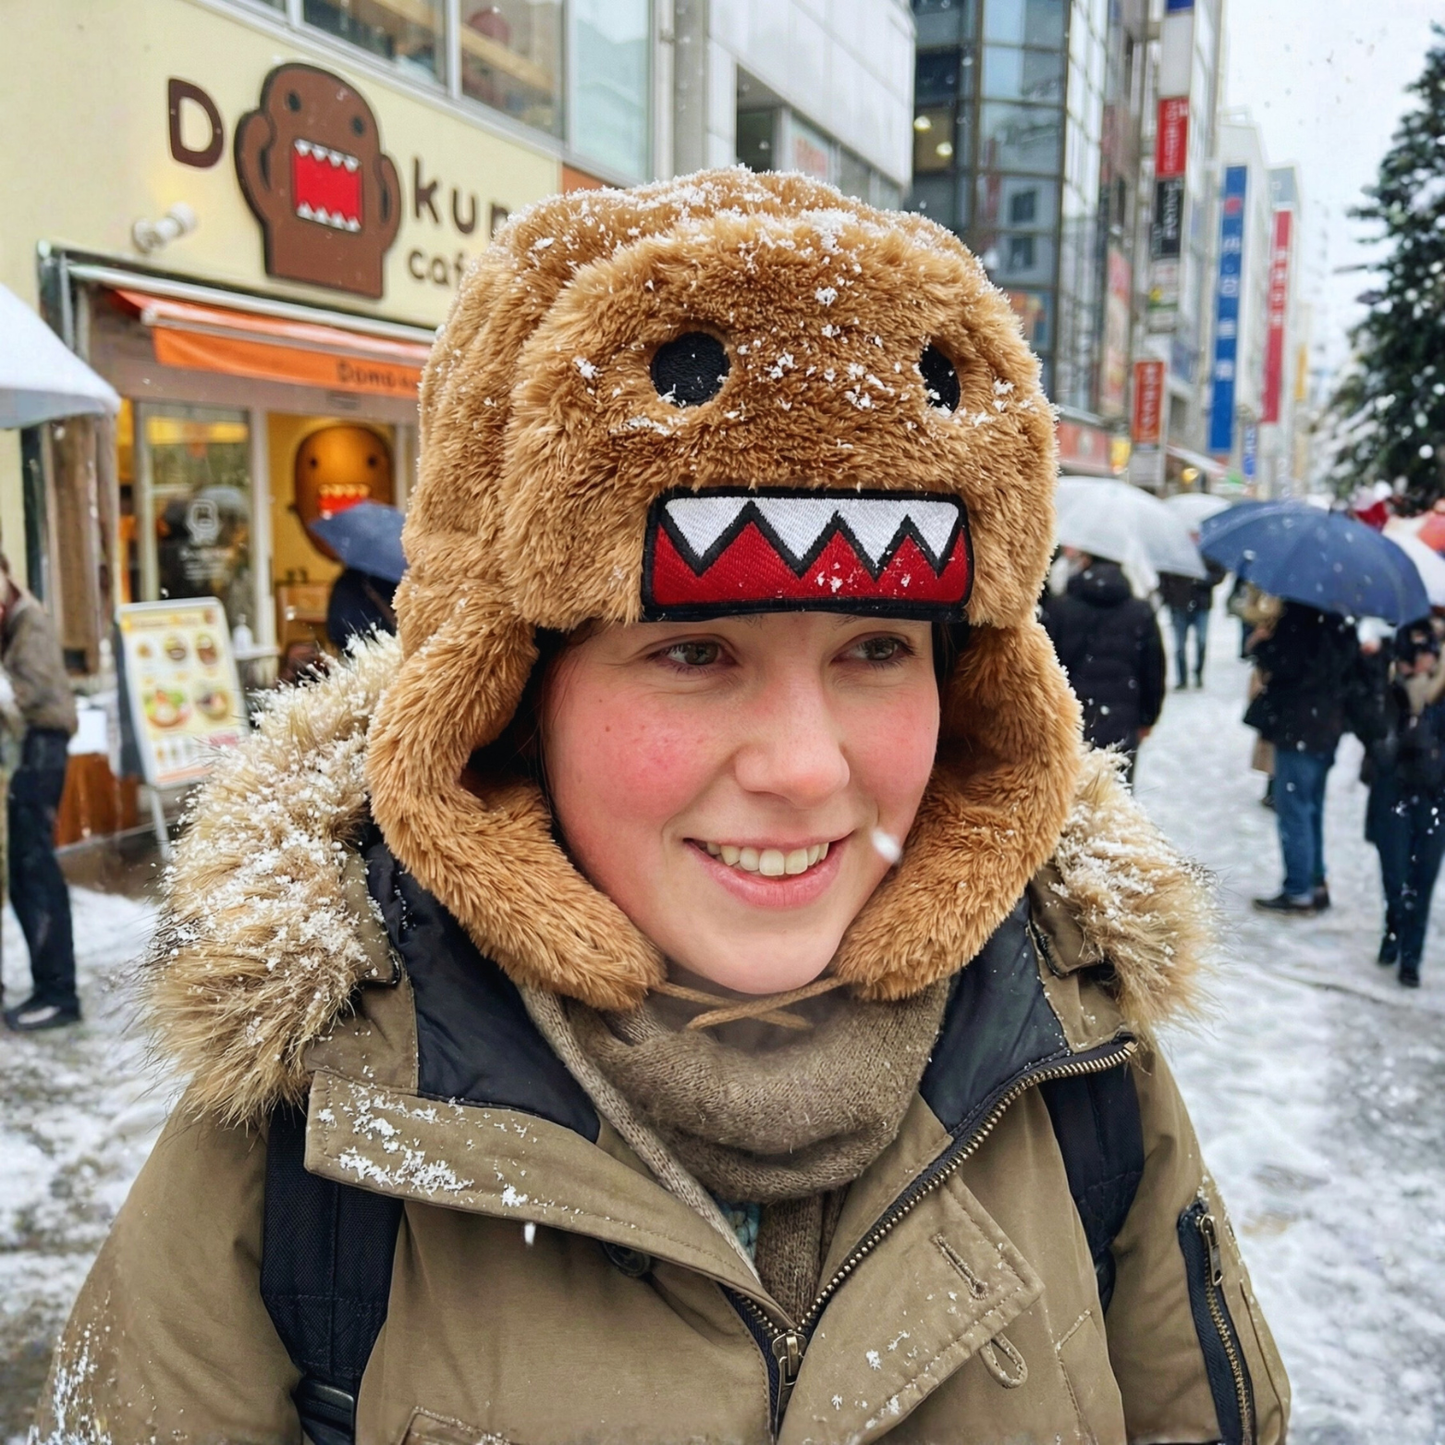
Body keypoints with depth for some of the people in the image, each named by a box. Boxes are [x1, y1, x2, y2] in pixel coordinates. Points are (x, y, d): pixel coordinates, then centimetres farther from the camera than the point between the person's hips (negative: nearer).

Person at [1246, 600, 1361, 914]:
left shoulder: (1301, 620, -18)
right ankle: (1316, 884, 25)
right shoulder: (1339, 627, 10)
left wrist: (1260, 643, -6)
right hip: (1326, 732, 9)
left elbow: (1287, 665, -23)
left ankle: (1298, 891, 3)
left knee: (1293, 809, -2)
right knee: (1310, 809, 18)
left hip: (1298, 732, -9)